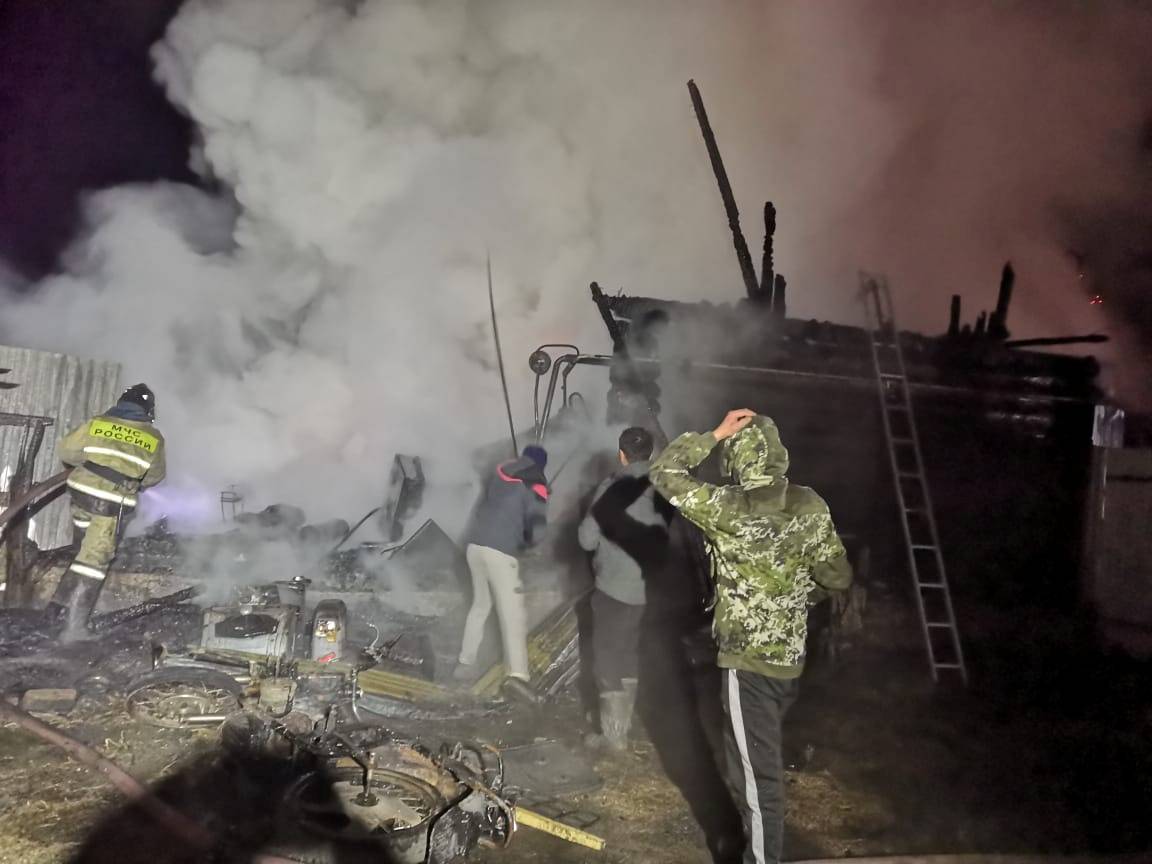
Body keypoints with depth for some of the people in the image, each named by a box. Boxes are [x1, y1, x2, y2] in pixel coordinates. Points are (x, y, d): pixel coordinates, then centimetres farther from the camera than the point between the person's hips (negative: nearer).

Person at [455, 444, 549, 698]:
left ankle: (465, 663, 22)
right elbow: (537, 530, -10)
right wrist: (525, 541, 9)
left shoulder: (499, 473, 14)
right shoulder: (535, 486, -1)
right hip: (500, 552, -6)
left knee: (480, 604, 22)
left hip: (475, 545, 6)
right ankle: (516, 674, -19)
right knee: (512, 612, -6)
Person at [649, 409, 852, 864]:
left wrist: (714, 434, -10)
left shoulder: (729, 510, -21)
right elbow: (838, 576, 5)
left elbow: (664, 474, -11)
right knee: (763, 758, 28)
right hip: (790, 655, 8)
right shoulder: (812, 506, -4)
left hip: (748, 659, -8)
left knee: (755, 770, 3)